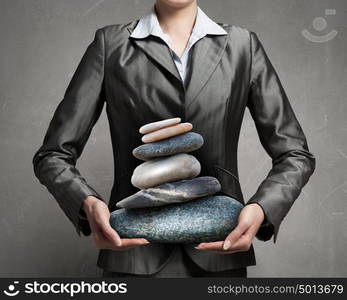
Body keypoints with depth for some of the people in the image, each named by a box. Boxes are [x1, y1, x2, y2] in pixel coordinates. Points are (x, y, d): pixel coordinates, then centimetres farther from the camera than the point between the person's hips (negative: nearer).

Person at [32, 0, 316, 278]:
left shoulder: (243, 45, 4)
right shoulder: (110, 44, 1)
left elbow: (295, 155, 4)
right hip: (136, 250, -1)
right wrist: (87, 204, -20)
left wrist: (261, 210, -17)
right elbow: (53, 155, 1)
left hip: (219, 250, 1)